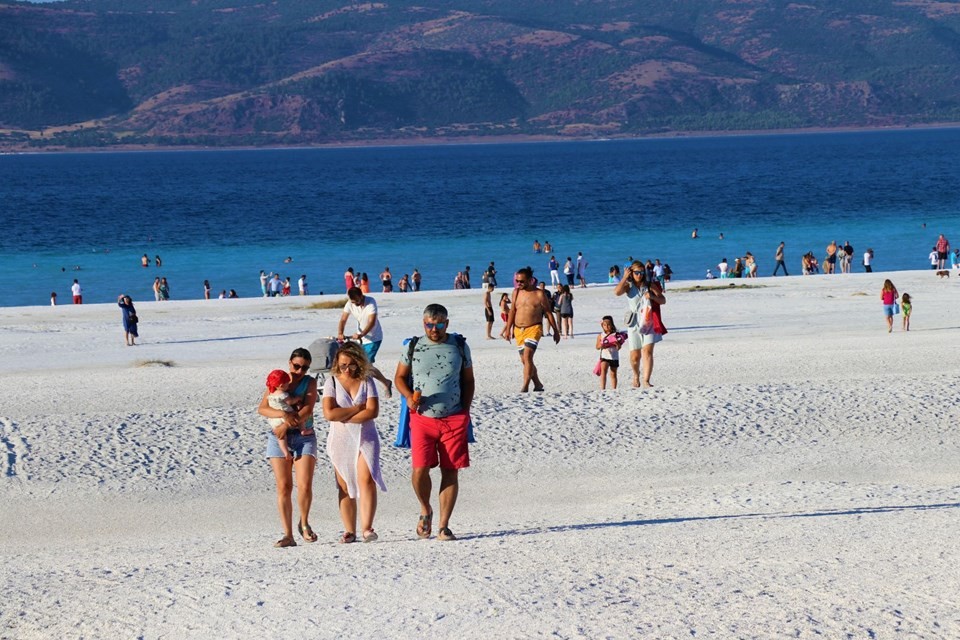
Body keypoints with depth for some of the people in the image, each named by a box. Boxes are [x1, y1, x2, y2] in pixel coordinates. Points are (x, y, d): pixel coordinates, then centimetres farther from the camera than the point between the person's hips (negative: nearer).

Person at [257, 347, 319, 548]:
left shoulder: (310, 382, 4)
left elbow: (307, 409, -10)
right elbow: (262, 409, -2)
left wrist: (286, 425, -19)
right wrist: (283, 415, -20)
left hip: (304, 438, -1)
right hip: (279, 438, 1)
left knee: (305, 486, -13)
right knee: (283, 487, -3)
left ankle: (304, 523, 14)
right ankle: (288, 535, 1)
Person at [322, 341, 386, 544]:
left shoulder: (367, 382, 3)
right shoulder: (332, 383, 3)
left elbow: (373, 411, -9)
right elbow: (329, 413, -11)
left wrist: (344, 417, -11)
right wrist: (358, 408, -10)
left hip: (366, 439, -1)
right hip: (340, 441, 1)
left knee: (366, 480, -16)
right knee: (345, 487, 1)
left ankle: (367, 528, -20)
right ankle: (349, 531, 4)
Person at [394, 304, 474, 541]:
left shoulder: (460, 346, 6)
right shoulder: (413, 347, 4)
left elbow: (468, 380, 13)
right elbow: (400, 377, 12)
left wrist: (465, 410, 3)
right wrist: (409, 396, -8)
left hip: (454, 419, 1)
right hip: (423, 418, -1)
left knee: (450, 471, -1)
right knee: (420, 468, -11)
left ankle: (443, 526, 5)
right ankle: (425, 510, 18)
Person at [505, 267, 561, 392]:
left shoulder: (539, 294, -4)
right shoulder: (516, 292, 8)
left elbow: (549, 313, 2)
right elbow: (512, 311, 15)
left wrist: (556, 331, 4)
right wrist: (508, 329, 11)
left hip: (534, 329, -6)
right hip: (518, 330, 6)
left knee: (527, 356, -22)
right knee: (525, 360, 10)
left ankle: (525, 386, -25)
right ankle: (538, 384, 26)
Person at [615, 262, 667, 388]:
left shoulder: (650, 285, 7)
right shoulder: (628, 286, 3)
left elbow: (663, 300, 9)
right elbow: (617, 292, -18)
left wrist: (652, 296, -10)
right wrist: (625, 277, -11)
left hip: (648, 322, 0)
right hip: (634, 323, 0)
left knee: (647, 352, -13)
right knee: (635, 355, 4)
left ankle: (646, 380, -18)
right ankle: (636, 376, 33)